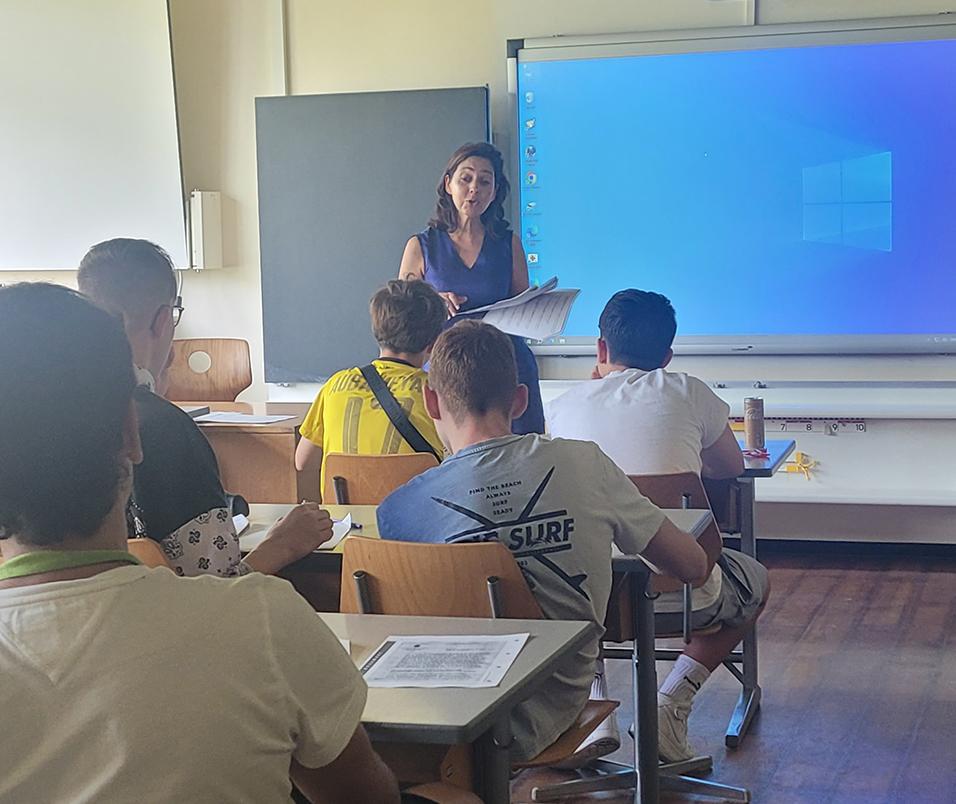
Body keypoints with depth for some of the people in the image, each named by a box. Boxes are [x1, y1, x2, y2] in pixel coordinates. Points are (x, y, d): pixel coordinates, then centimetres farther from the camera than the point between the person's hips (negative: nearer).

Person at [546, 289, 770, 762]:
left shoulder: (563, 406, 5)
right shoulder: (688, 394, 1)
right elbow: (731, 468, 18)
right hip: (680, 597, -2)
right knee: (756, 582, 31)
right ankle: (672, 703, 10)